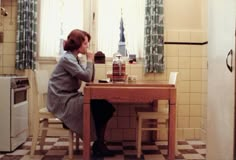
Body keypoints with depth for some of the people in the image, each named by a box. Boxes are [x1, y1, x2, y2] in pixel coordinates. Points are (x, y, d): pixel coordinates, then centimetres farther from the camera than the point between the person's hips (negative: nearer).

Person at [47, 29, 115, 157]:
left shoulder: (74, 58, 15)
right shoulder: (67, 58, -15)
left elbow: (89, 79, 11)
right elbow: (87, 77, -22)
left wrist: (90, 61, 0)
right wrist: (90, 60, -8)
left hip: (70, 98, 9)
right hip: (63, 101, -9)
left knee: (105, 106, -5)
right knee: (102, 107, -13)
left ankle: (98, 143, 4)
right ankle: (98, 144, 5)